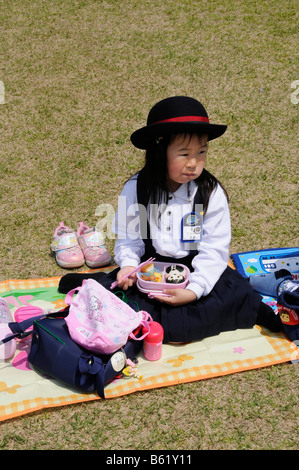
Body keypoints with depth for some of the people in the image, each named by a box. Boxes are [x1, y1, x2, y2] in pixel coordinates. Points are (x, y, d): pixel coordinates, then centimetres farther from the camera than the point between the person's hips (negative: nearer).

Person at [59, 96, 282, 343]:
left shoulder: (211, 193, -10)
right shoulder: (135, 189, -6)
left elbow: (215, 249, -11)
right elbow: (128, 239, 1)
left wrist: (194, 290, -23)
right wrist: (129, 265, -19)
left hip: (197, 272, -1)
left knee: (236, 293, -25)